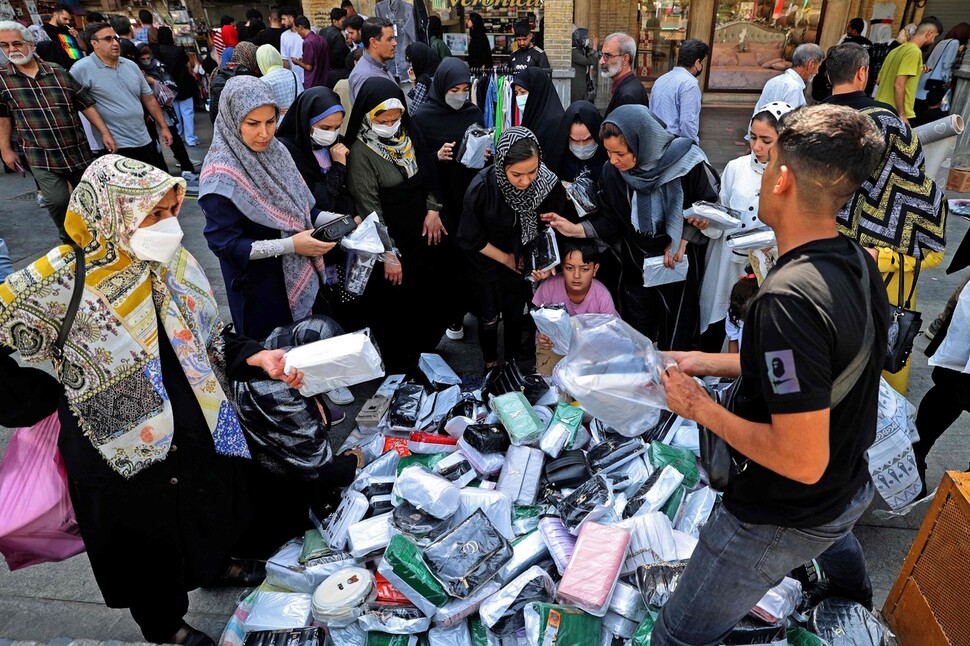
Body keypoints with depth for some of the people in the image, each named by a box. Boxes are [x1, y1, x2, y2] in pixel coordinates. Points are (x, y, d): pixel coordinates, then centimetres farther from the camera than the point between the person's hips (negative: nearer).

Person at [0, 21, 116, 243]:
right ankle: (70, 240, 13)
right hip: (41, 157, -2)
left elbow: (87, 104, 3)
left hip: (78, 151, 2)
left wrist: (105, 133, -4)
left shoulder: (58, 73, 1)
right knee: (57, 202, -10)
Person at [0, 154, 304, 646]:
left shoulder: (173, 265, -8)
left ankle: (217, 565, 62)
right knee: (146, 542, 20)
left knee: (208, 510, 29)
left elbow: (210, 340, 0)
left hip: (199, 432, 5)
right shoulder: (53, 288, -23)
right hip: (122, 453, -4)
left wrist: (257, 357, -13)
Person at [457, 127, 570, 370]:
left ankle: (512, 361, 44)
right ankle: (490, 363, 42)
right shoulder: (482, 186, -31)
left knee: (515, 315, 19)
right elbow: (469, 238, -18)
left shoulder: (549, 183, -26)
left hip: (524, 263, 2)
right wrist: (506, 258, -12)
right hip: (489, 262, -1)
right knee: (489, 318, 14)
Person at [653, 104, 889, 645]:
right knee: (833, 532, 44)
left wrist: (699, 406, -22)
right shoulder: (859, 263, -7)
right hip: (852, 487, 10)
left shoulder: (788, 298, -36)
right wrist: (704, 362, 3)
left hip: (785, 517, -9)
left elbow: (802, 460, -34)